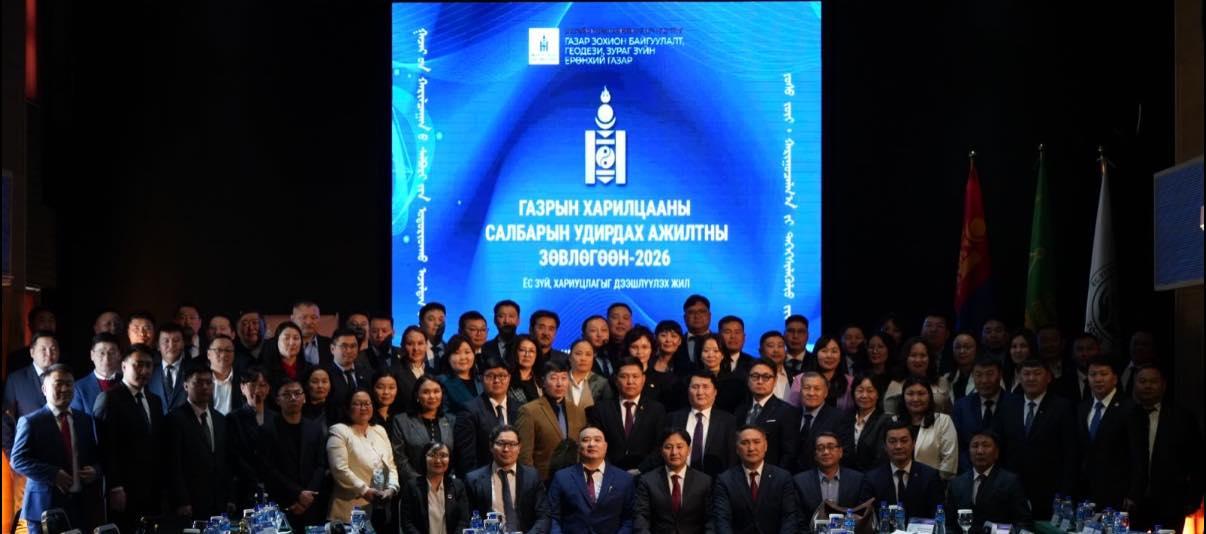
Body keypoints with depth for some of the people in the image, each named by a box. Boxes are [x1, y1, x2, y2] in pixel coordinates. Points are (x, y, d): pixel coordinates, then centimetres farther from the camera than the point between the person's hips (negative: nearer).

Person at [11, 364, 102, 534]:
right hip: (46, 505, -4)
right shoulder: (30, 422, -2)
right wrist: (53, 475, -19)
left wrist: (95, 470, -4)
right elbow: (18, 460, -9)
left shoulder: (85, 420, 15)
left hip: (81, 505, 4)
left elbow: (96, 456, 20)